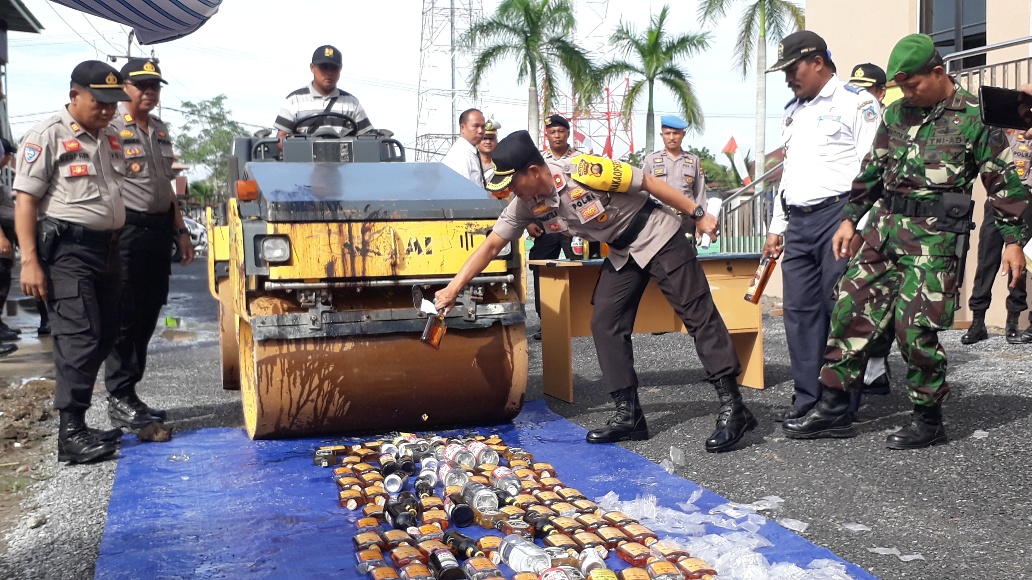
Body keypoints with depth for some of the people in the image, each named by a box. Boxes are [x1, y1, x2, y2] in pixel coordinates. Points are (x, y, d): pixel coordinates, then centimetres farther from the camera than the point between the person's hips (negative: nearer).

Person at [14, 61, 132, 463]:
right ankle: (71, 434, -9)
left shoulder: (110, 139, 16)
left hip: (107, 249, 8)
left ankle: (77, 421, 22)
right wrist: (29, 261, -17)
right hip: (67, 250, -8)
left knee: (103, 338, 11)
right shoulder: (48, 136, -6)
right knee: (80, 339, -12)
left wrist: (119, 252, 19)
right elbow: (25, 199, -10)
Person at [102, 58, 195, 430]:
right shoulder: (111, 128, -8)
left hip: (159, 229, 8)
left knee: (147, 316, 11)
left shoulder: (160, 131, 17)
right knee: (125, 318, -4)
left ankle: (130, 393, 20)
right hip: (126, 230, -8)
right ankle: (119, 400, 3)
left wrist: (180, 230, 19)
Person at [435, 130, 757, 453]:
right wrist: (453, 289, -10)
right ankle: (629, 415, 6)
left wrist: (698, 215, -15)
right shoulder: (526, 205, -9)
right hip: (621, 252, 7)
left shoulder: (584, 171, -29)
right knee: (605, 324, 0)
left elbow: (648, 182, -20)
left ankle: (732, 408, -4)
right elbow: (491, 245, -4)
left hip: (657, 237, -7)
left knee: (698, 315, -7)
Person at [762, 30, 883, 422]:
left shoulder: (856, 103, -3)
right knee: (800, 311, 6)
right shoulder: (792, 111, 20)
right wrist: (777, 228, 19)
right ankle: (807, 397, 14)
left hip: (838, 216, -7)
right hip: (798, 221, 7)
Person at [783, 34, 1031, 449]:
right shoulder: (897, 112, 11)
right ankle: (833, 409, 9)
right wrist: (850, 218, 14)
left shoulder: (975, 117, -4)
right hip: (886, 225, 6)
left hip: (936, 238, -6)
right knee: (851, 307, 1)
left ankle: (928, 420, 10)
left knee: (914, 325, -8)